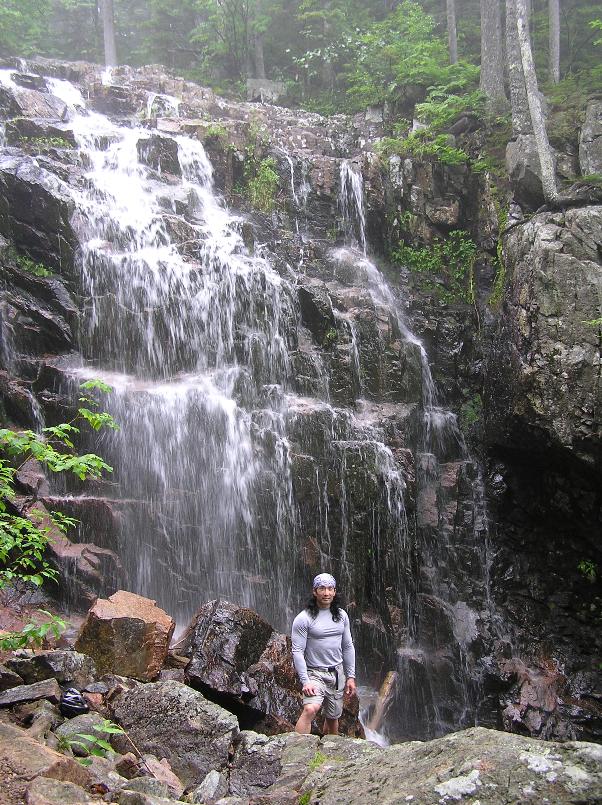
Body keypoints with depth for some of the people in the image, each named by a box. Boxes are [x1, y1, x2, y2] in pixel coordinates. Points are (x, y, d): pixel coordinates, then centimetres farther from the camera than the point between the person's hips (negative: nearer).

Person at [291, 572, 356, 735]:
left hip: (337, 673, 5)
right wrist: (305, 681, -19)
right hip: (314, 673, -5)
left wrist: (351, 676, 8)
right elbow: (297, 651, -13)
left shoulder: (341, 616, 6)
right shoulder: (303, 619, -12)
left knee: (333, 718, 14)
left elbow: (348, 647, 11)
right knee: (310, 709, -28)